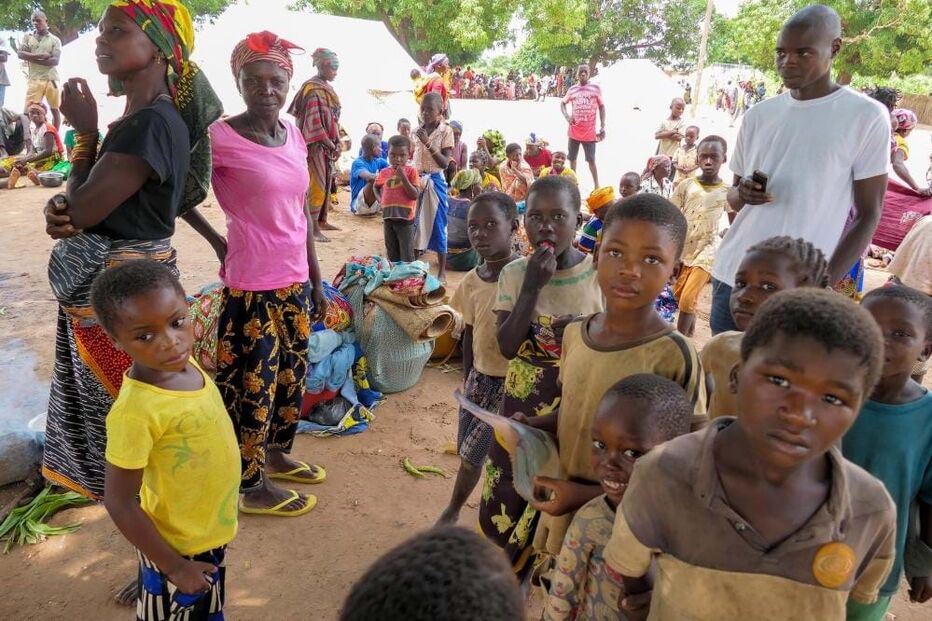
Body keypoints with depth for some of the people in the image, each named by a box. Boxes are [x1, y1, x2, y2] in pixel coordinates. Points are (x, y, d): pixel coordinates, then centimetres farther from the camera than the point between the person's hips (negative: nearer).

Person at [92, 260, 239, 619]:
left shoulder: (186, 365, -10)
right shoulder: (136, 409, -31)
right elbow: (119, 503, -24)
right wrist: (173, 566, -17)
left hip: (211, 533, 7)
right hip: (177, 546, -6)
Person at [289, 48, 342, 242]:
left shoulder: (326, 88, 15)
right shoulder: (313, 89, -13)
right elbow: (313, 119, -19)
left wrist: (336, 143, 9)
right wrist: (329, 143, -20)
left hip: (327, 143, 9)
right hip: (315, 143, -9)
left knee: (325, 183, 14)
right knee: (317, 184, -9)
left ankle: (321, 220, 24)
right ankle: (313, 227, -6)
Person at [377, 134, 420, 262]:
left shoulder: (411, 171, -7)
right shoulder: (384, 172, 5)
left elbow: (415, 195, -15)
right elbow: (377, 187, 25)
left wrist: (403, 177, -21)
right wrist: (380, 199, 8)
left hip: (405, 219, -5)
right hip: (388, 218, 5)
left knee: (407, 258, 1)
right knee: (392, 256, 16)